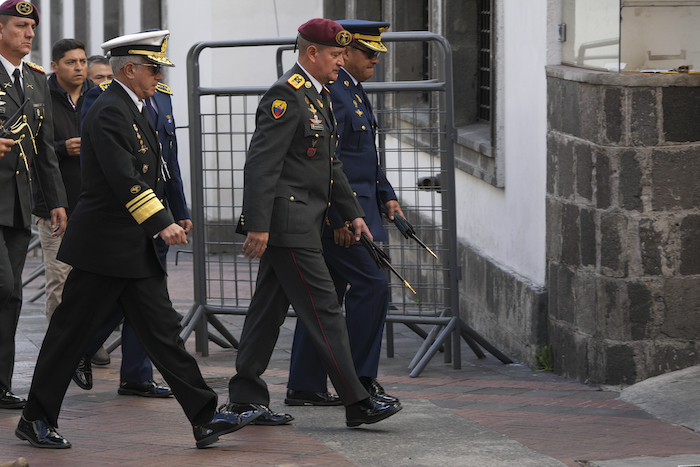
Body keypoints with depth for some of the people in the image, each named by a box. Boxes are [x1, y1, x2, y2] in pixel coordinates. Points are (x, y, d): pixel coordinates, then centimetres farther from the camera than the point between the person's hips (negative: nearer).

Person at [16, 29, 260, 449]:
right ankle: (36, 420, 11)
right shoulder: (109, 112, -16)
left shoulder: (132, 110, 15)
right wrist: (162, 223, -25)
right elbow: (125, 179, -24)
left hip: (136, 249, 10)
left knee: (163, 330, 5)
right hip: (104, 248, -10)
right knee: (71, 333, 1)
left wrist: (162, 221, 23)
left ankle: (206, 418, 1)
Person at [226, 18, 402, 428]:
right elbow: (261, 163, -20)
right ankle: (357, 403, -9)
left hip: (303, 222, 10)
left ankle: (246, 398, 18)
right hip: (287, 223, -10)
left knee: (269, 309, 12)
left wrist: (353, 213, 18)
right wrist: (257, 226, -23)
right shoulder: (286, 96, -15)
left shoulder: (318, 96, 17)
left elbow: (330, 165, 23)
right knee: (324, 309, -9)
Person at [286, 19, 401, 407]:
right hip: (341, 212, -10)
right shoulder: (330, 92, -16)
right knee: (371, 284, -10)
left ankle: (305, 387, 13)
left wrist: (386, 196, 16)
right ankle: (359, 380, -5)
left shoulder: (353, 91, 18)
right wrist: (341, 218, -23)